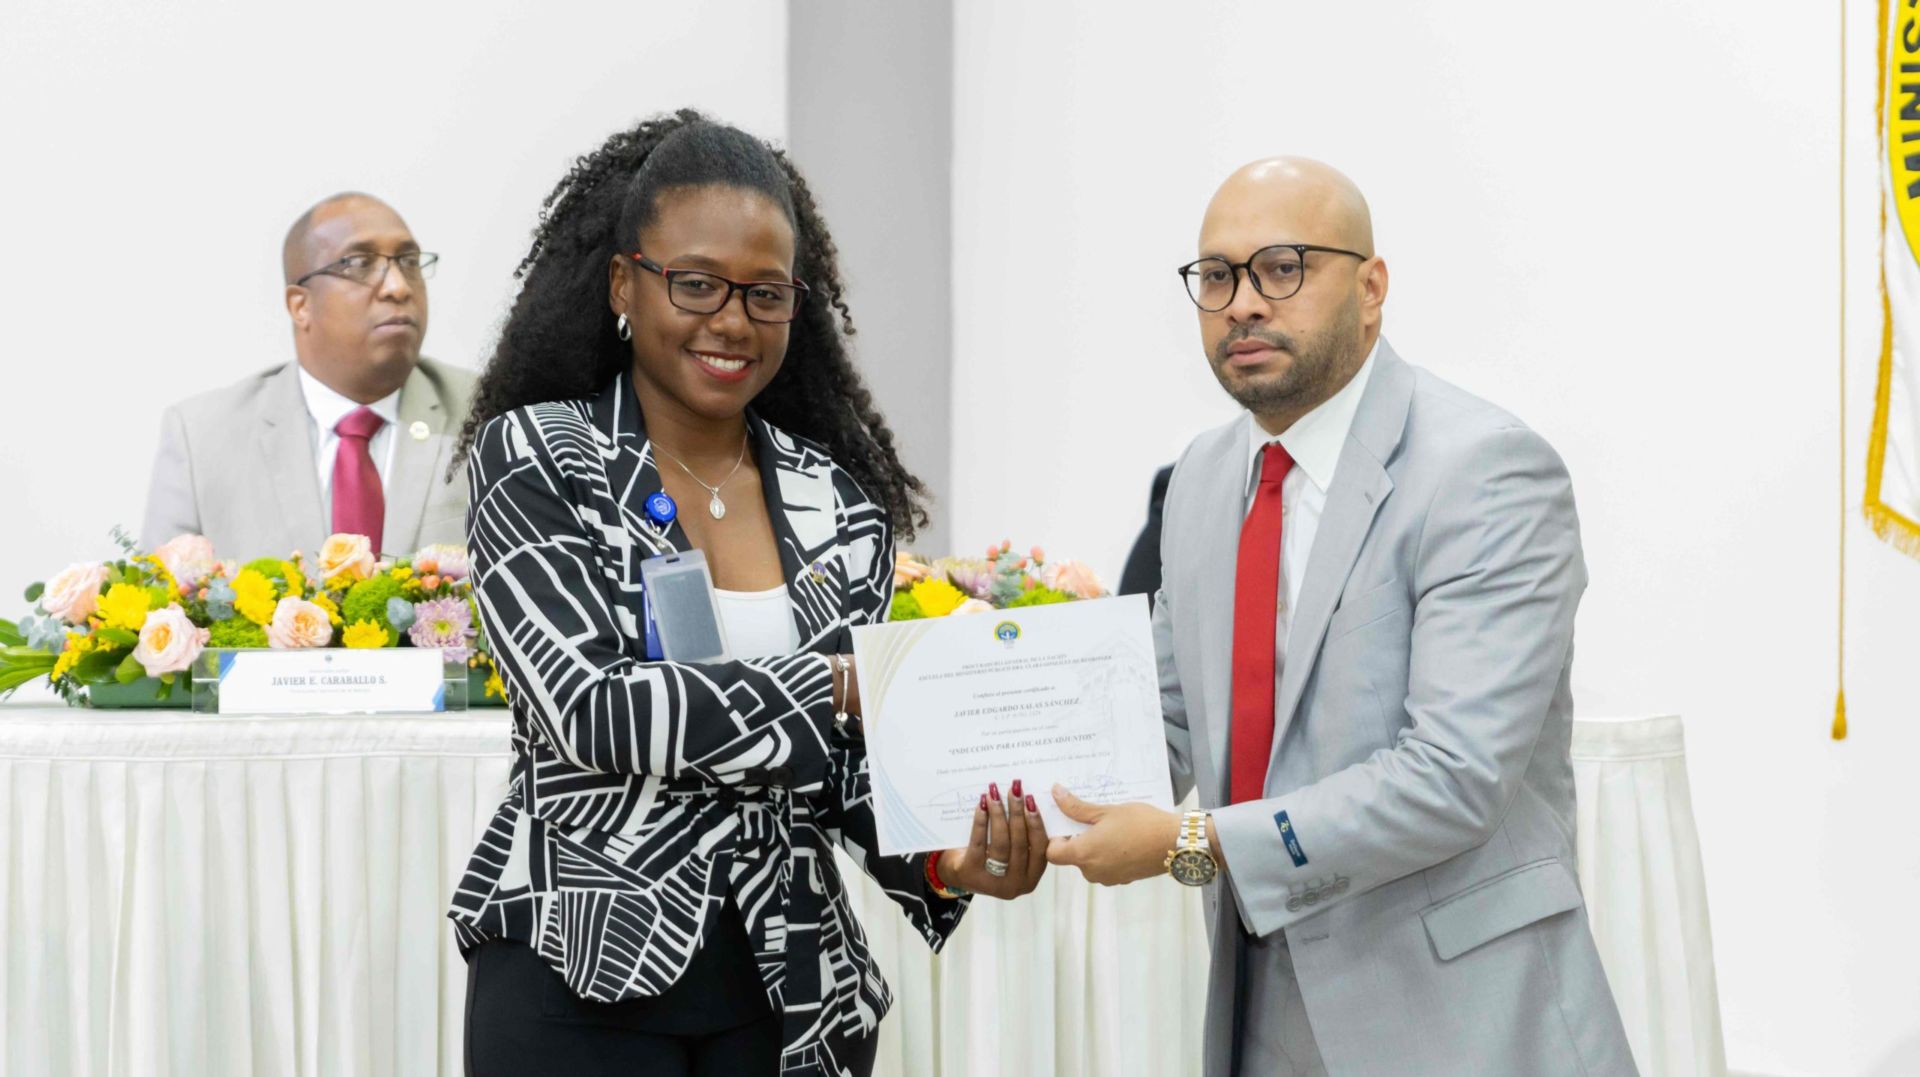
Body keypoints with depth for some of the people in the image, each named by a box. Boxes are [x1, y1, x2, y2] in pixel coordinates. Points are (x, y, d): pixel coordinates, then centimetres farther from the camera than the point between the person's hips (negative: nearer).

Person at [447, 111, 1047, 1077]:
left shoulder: (839, 499, 5)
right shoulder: (533, 456, -4)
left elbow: (856, 762, 6)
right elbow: (587, 705, -16)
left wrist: (942, 861, -14)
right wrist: (838, 683, -19)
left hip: (787, 989, 3)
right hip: (581, 975, -3)